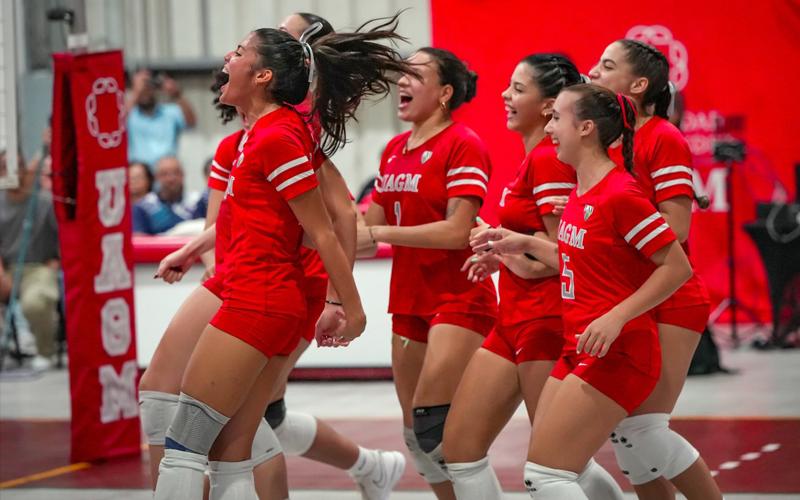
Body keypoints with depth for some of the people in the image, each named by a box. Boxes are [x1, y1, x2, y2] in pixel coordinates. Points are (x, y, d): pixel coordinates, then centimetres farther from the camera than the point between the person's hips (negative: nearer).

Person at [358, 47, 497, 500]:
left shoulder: (462, 145, -11)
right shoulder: (395, 149, 12)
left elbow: (458, 230, -20)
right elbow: (370, 227, 17)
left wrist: (380, 233, -20)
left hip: (459, 300, -8)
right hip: (411, 301, 8)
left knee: (433, 424, -15)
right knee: (417, 433, 8)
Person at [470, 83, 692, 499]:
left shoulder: (620, 194, -16)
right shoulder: (580, 193, 12)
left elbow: (677, 267, -17)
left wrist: (616, 317, -22)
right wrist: (525, 244, 17)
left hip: (616, 354, -10)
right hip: (579, 353, 10)